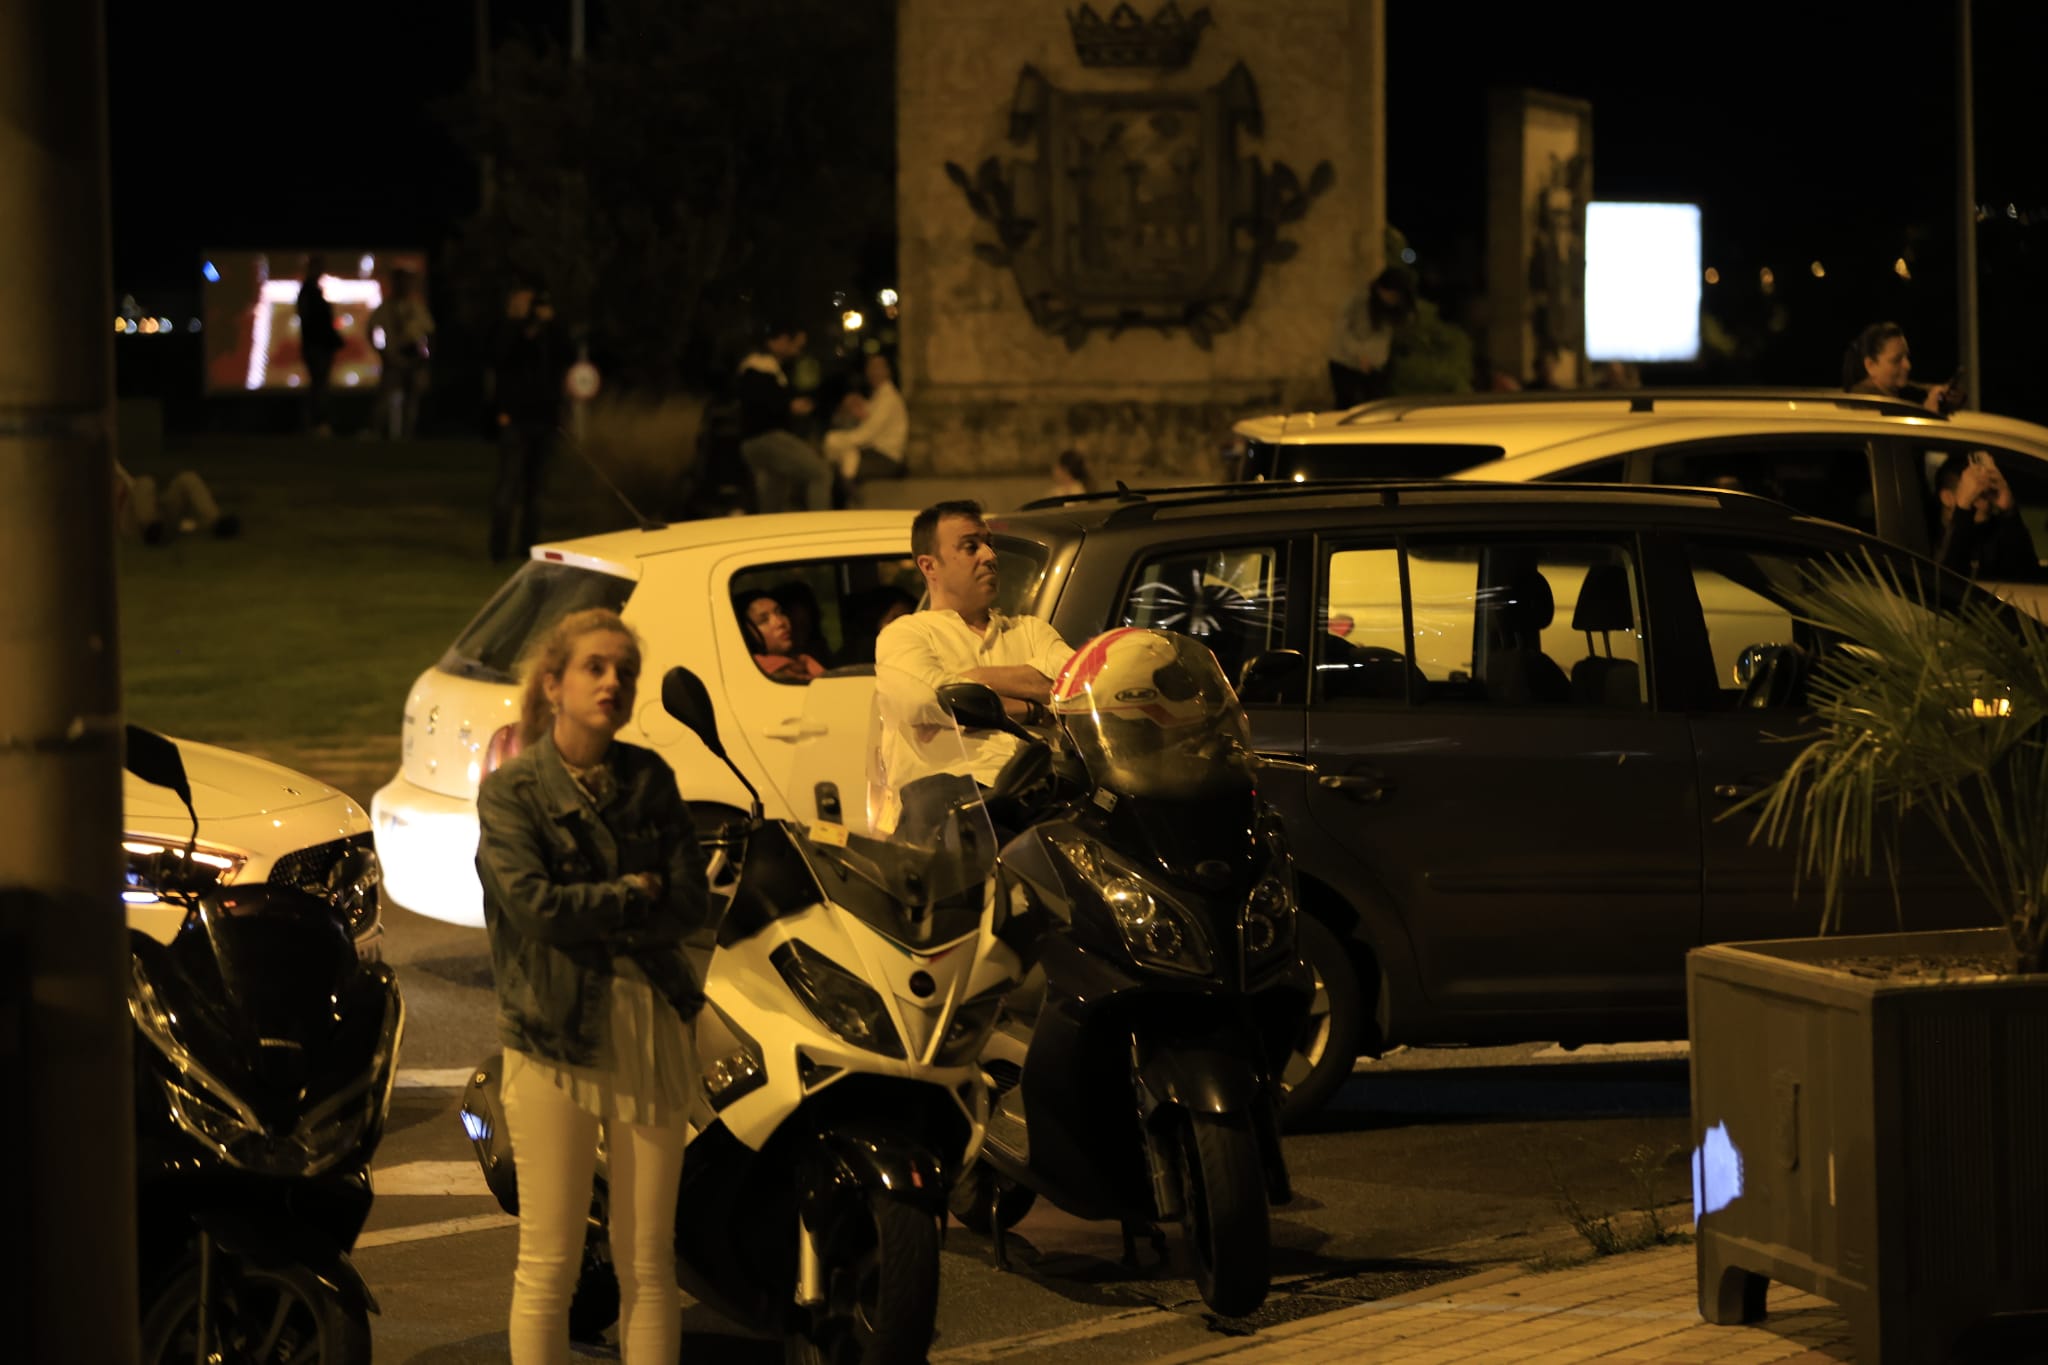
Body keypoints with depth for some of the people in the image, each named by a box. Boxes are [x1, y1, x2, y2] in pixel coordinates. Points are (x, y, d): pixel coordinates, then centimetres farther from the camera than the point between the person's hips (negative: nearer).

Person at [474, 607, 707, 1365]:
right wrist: (632, 895, -6)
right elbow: (535, 904, -16)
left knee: (649, 1263, 7)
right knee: (549, 1265, -1)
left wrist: (588, 917, -10)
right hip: (554, 1033, -4)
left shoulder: (649, 780, 9)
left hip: (652, 1027, 4)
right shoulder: (511, 790, -2)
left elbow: (692, 907, 0)